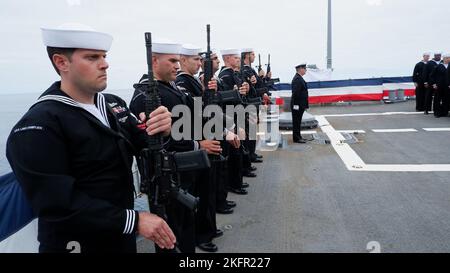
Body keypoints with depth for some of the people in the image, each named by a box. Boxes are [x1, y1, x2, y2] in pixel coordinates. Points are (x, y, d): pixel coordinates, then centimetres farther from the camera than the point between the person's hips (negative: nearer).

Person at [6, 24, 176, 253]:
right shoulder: (37, 127, -19)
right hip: (79, 244, -6)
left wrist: (161, 130, -22)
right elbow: (58, 204, -25)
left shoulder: (114, 104, 2)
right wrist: (134, 220, -26)